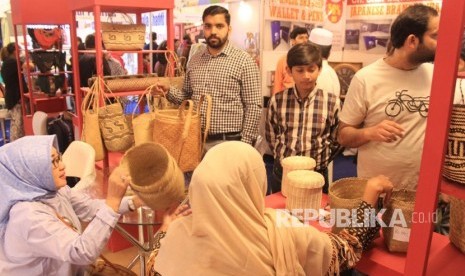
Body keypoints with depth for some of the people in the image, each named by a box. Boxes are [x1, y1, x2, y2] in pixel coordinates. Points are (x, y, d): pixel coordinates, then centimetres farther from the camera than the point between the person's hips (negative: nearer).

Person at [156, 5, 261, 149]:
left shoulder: (243, 61, -8)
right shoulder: (194, 60, 8)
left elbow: (253, 106, -9)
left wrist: (245, 144, -13)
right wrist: (168, 91, -2)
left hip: (227, 142, -4)